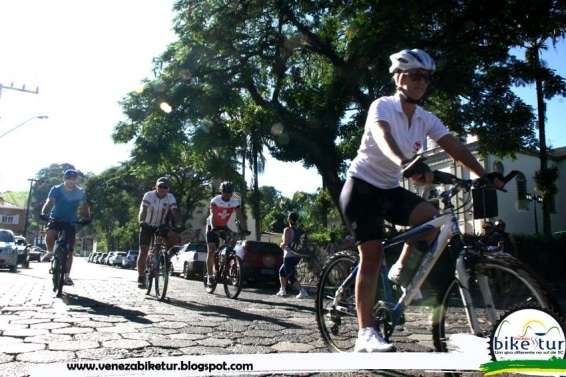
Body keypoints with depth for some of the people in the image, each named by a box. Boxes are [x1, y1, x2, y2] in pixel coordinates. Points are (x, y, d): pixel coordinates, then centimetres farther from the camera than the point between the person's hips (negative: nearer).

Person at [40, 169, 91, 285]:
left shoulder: (80, 192, -7)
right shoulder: (56, 189, -9)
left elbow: (84, 206, -8)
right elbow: (49, 202, -17)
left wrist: (86, 217, -28)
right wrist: (43, 213, -36)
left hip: (70, 223, 1)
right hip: (56, 219, -1)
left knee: (69, 251, -2)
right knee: (49, 236, -32)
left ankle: (67, 276, 7)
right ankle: (50, 252, 1)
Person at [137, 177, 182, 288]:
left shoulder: (170, 198, -11)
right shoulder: (148, 195, -17)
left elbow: (175, 212, -19)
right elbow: (143, 211, -26)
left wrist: (178, 226, -33)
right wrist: (141, 222, -41)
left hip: (161, 226, 2)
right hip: (147, 226, -2)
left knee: (175, 238, -22)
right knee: (143, 251, -8)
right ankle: (141, 278, 1)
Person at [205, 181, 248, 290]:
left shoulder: (235, 202, -14)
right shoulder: (215, 200, -22)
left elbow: (239, 216, -21)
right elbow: (212, 215, -33)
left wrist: (244, 229, -36)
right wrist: (213, 228, -50)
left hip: (223, 226, 3)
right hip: (212, 227, -3)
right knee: (211, 251, -10)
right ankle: (210, 276, -4)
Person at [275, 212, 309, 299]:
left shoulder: (287, 230, -14)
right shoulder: (299, 230, 8)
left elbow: (285, 243, -20)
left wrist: (281, 244, 2)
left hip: (289, 256, -8)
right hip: (297, 256, 8)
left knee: (290, 277, -2)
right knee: (282, 271, 24)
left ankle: (302, 291, -16)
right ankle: (283, 290, 27)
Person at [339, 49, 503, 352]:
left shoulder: (426, 119, 3)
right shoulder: (382, 106, -14)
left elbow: (455, 147, -7)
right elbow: (383, 138, -35)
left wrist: (484, 175, -21)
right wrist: (406, 164, -54)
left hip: (390, 189, 6)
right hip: (362, 186, -5)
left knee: (431, 216, -21)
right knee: (372, 253, -12)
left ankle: (402, 270, 3)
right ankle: (365, 333, -6)